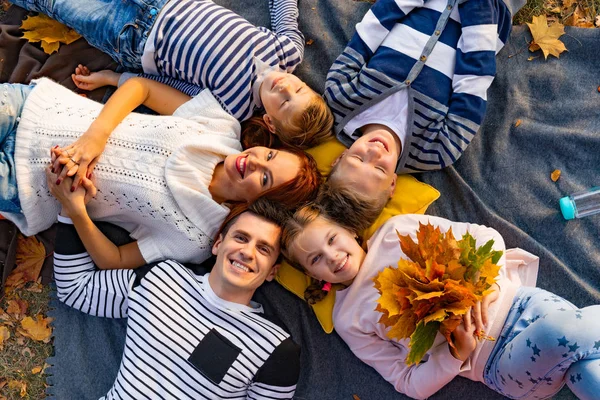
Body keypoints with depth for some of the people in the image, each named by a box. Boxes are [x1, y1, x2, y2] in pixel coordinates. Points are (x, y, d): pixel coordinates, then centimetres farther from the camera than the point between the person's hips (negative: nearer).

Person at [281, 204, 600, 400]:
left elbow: (485, 237, 7)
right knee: (560, 334, -34)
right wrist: (457, 355, -15)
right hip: (499, 363, -2)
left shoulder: (396, 230, 6)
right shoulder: (348, 320, 5)